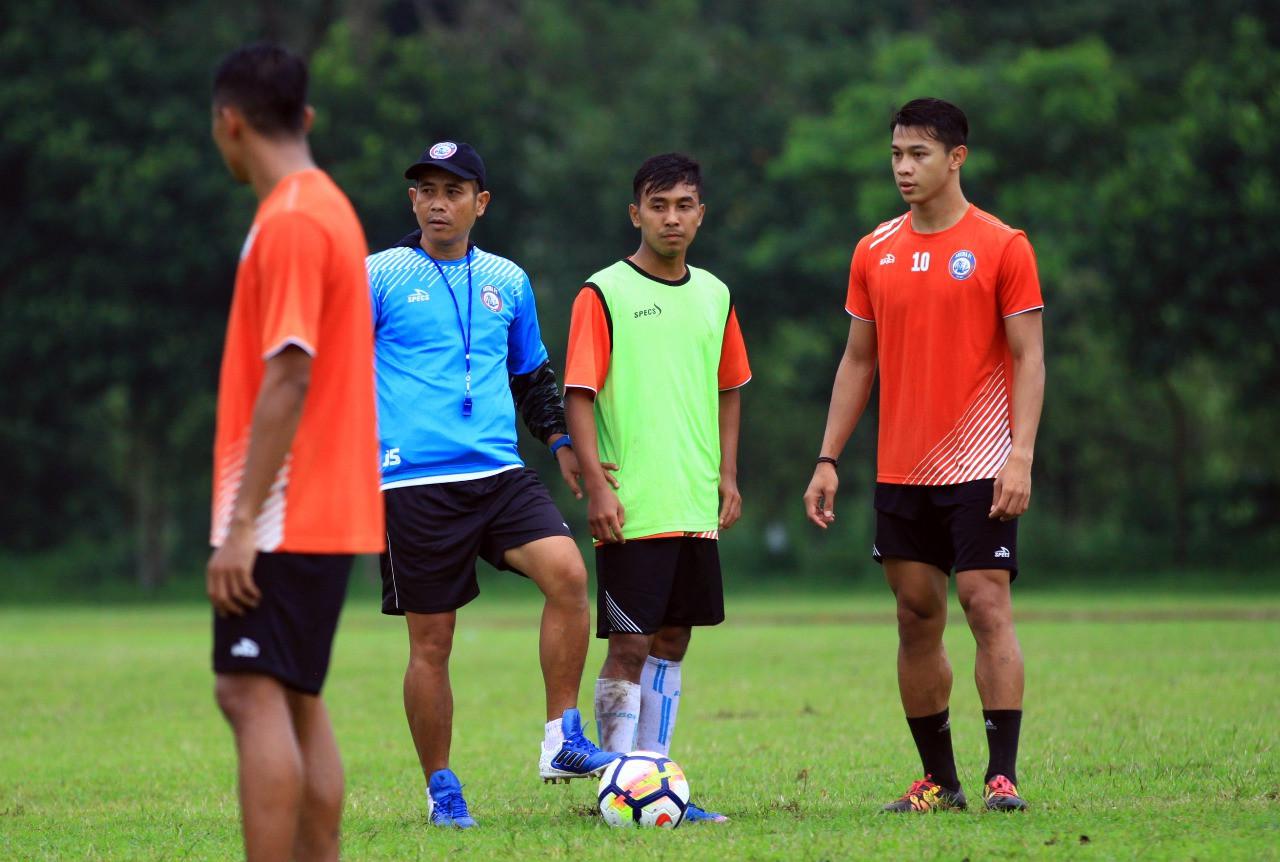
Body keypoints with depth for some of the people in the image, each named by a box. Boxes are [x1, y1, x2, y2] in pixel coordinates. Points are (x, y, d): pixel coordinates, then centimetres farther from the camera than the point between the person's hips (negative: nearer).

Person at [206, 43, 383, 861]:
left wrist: (242, 524, -21)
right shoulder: (330, 208, 16)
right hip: (329, 515, 10)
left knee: (254, 696, -12)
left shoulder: (289, 222, -14)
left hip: (284, 517, -10)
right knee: (296, 703, 11)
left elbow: (288, 377, -20)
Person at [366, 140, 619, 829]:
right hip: (414, 482, -3)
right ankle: (442, 792, 13)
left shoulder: (507, 281, 14)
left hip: (500, 474, 3)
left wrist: (560, 439, 13)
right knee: (431, 641, -1)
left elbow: (532, 375, 26)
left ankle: (563, 742, -13)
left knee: (567, 571, -21)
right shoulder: (379, 277, 1)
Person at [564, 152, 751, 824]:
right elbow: (578, 395, -9)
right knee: (629, 644, -5)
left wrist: (727, 476, 14)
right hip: (632, 510, -6)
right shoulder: (604, 294, -6)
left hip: (697, 508, 6)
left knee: (671, 642, 10)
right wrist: (597, 485, -16)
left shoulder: (713, 295, 12)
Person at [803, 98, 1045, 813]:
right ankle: (940, 780, 12)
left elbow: (1028, 357, -6)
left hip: (979, 468, -5)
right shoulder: (875, 252, 10)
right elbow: (858, 360, 14)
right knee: (917, 619, 5)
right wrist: (828, 460, 8)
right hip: (900, 473, 5)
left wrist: (1021, 456, -16)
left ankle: (1003, 776, -10)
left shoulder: (1001, 246, -4)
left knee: (988, 606, -11)